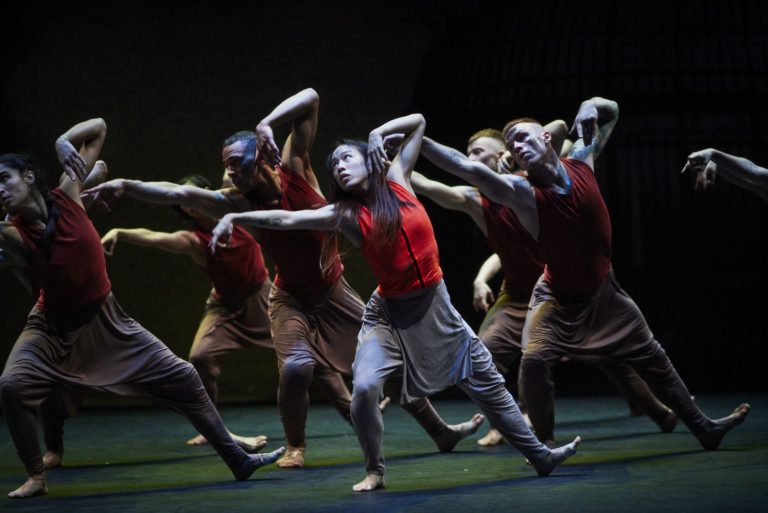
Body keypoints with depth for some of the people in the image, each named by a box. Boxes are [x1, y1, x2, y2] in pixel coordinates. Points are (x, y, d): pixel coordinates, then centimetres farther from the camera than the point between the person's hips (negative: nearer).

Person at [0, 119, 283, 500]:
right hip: (53, 328, -2)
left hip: (105, 321, 2)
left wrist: (63, 143, -19)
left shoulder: (66, 194, -11)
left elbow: (98, 127, -4)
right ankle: (36, 477, -5)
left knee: (180, 378, 2)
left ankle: (237, 459, 14)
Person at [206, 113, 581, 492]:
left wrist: (378, 134, -7)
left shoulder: (396, 183, -2)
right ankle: (374, 471, -1)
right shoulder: (345, 214, -8)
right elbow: (287, 219, -17)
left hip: (434, 306, 2)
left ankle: (539, 455, 23)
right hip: (389, 313, -2)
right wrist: (235, 217, -27)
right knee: (364, 388, -23)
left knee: (487, 382, 11)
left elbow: (418, 121, 5)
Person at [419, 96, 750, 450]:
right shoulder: (522, 192, -23)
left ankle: (704, 428, 28)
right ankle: (545, 443, -6)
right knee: (534, 360, -27)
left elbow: (609, 110, 5)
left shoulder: (580, 161, -10)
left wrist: (589, 112, -18)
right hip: (558, 297, -4)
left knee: (654, 360, 14)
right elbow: (465, 167, -35)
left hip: (603, 291, 4)